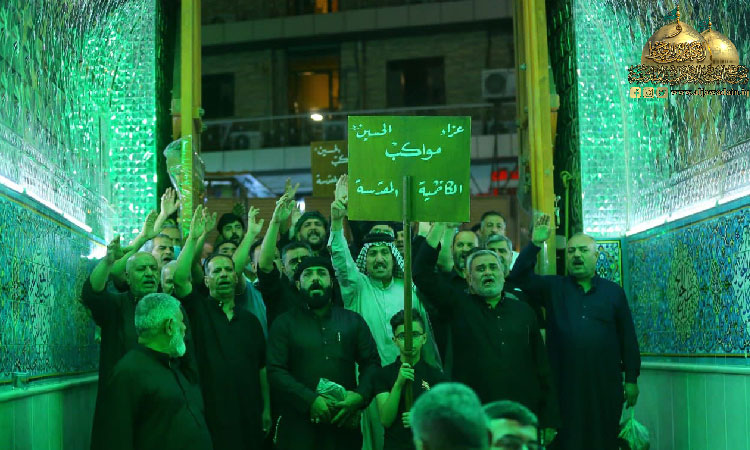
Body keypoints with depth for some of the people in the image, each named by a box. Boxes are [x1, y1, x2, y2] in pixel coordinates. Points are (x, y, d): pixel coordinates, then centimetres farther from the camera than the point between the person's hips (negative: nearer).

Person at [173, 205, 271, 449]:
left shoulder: (250, 320, 13)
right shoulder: (198, 309, 2)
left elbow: (262, 367, 13)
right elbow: (180, 278, -16)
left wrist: (267, 410, 9)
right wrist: (193, 237, -15)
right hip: (211, 417, -4)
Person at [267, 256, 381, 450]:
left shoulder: (353, 321, 13)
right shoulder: (284, 323, 6)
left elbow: (372, 363, 8)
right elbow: (275, 371, -4)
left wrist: (360, 397, -12)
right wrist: (311, 401, -17)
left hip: (345, 424, 2)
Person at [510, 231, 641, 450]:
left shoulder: (614, 292, 9)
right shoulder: (553, 287, 9)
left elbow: (628, 337, 9)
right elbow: (521, 276, -5)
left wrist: (632, 379, 5)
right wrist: (535, 244, -16)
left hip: (605, 386, 0)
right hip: (564, 387, 0)